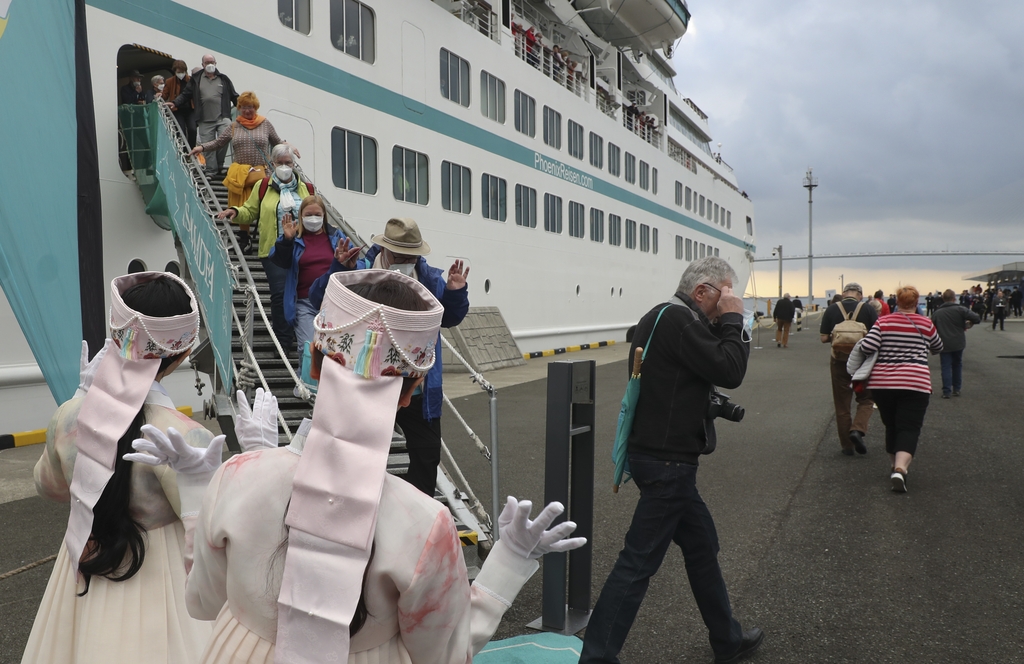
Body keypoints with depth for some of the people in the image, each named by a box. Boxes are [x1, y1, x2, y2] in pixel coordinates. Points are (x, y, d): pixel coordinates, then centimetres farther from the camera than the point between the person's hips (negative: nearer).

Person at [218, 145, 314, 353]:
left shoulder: (306, 188, 13)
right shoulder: (263, 187, 7)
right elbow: (250, 212, 10)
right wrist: (235, 211, -9)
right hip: (274, 249, -2)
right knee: (280, 293, -7)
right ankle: (283, 342, 4)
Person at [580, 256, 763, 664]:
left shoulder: (663, 316, 14)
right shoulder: (679, 320, -18)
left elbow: (711, 365, 20)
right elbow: (730, 371, -18)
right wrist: (732, 319, -10)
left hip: (660, 452, 11)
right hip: (667, 461, -11)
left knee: (701, 545, 22)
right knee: (639, 561, -4)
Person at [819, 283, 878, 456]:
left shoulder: (832, 309, -3)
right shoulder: (868, 309, -4)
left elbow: (824, 338, -4)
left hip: (839, 361, 1)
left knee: (842, 404, 10)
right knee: (866, 399, 16)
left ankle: (847, 446, 15)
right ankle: (858, 430, -8)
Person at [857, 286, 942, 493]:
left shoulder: (883, 322, 1)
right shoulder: (926, 324, 4)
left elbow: (867, 347, -10)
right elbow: (938, 348, 20)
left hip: (881, 382, 2)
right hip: (914, 383, -2)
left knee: (891, 426, 17)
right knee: (909, 428, -5)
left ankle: (895, 466, 30)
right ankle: (900, 469, -24)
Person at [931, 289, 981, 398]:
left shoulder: (937, 313, 0)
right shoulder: (960, 309, -6)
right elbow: (977, 318, -13)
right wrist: (969, 323, 7)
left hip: (944, 344, 0)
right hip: (958, 343, 0)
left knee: (946, 367, 2)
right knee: (957, 365, 16)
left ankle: (946, 391, -4)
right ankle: (956, 389, 21)